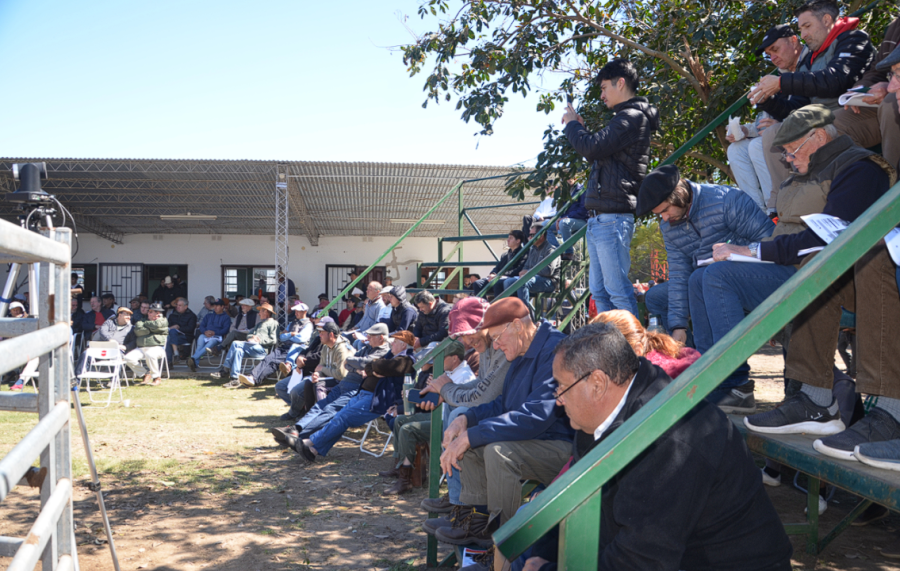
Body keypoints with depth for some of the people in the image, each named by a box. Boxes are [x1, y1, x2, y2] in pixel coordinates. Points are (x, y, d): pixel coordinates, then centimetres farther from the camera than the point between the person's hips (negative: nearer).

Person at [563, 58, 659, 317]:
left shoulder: (633, 117, -9)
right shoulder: (624, 118, 23)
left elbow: (592, 148, -18)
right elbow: (597, 157, 30)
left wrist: (572, 125, 0)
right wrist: (580, 128, 20)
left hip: (612, 217, -10)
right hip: (598, 218, 10)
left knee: (618, 290, -9)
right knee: (600, 292, 10)